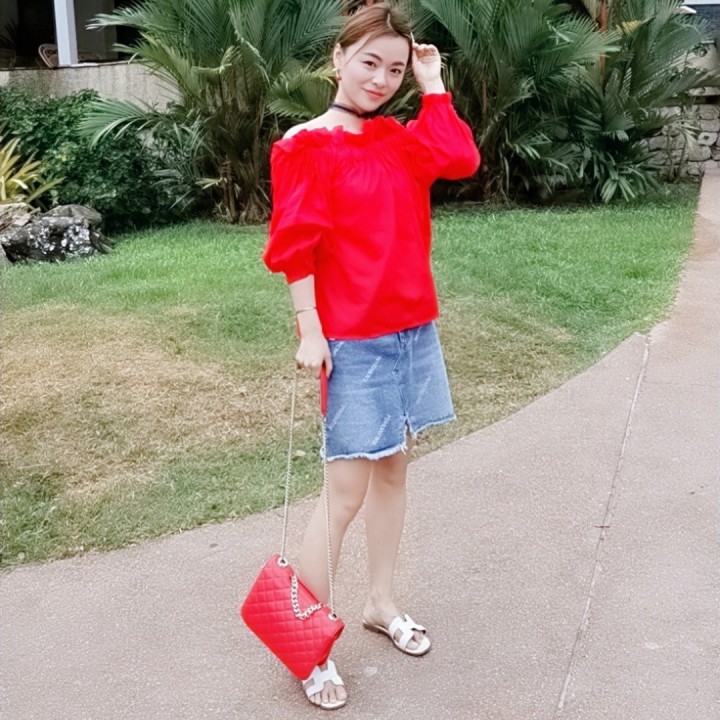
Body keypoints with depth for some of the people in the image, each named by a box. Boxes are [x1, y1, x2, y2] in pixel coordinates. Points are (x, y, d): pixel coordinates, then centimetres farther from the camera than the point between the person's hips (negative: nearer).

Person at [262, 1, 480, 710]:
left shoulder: (398, 139, 11)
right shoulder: (307, 146, -7)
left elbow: (461, 158, -7)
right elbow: (295, 246, -12)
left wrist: (432, 84, 1)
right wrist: (310, 331, -16)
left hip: (413, 329, 7)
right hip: (352, 340, -7)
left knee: (393, 467, 15)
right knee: (347, 492, -4)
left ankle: (381, 604, 31)